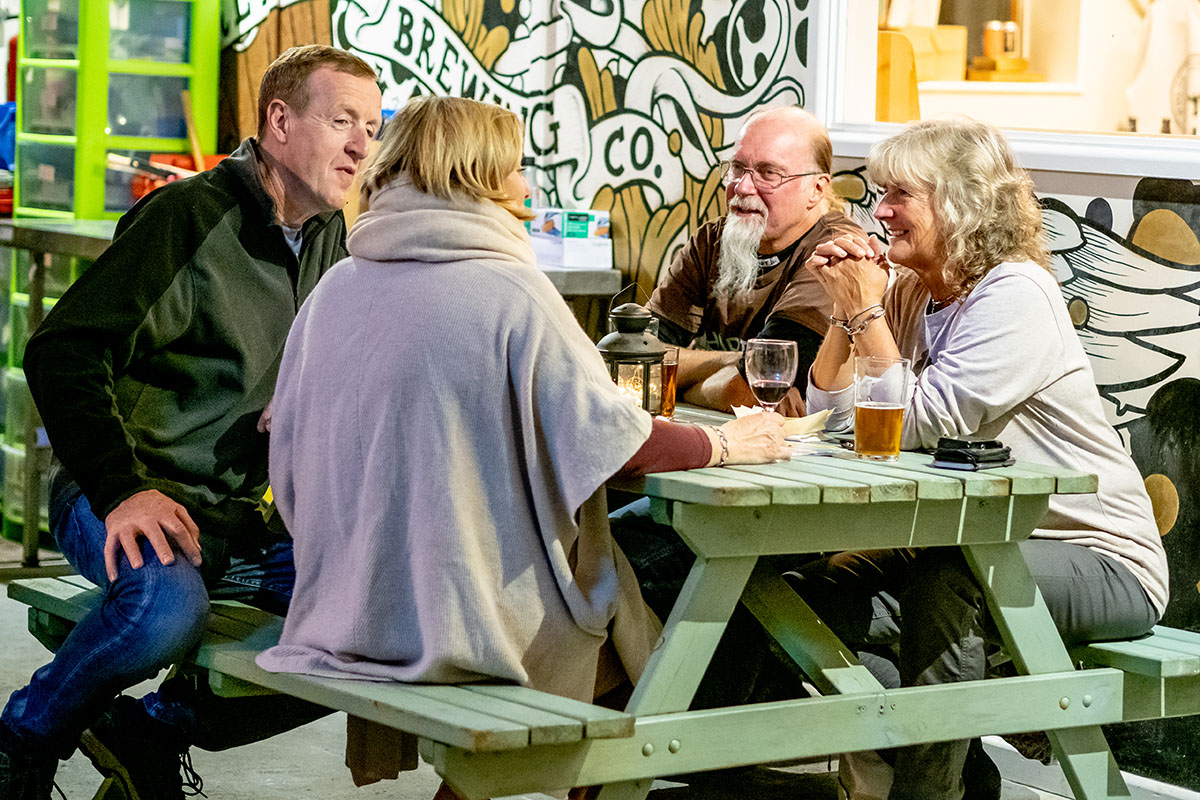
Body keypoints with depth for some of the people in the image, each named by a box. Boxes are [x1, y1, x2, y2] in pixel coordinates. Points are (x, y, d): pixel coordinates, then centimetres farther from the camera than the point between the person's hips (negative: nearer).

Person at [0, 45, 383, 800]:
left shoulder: (331, 239, 12)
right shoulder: (189, 216, -12)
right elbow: (61, 353, -17)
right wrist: (121, 489, -26)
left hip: (240, 516, 7)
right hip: (130, 497, -7)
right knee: (168, 606, -39)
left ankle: (151, 729, 3)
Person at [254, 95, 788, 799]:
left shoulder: (335, 291, 4)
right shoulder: (510, 291, -13)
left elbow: (291, 460, 11)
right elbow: (613, 440, -12)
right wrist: (724, 444, 4)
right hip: (477, 622, -7)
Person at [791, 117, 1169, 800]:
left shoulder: (1015, 295, -19)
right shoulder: (909, 295, 5)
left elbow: (918, 426, -26)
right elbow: (834, 415, 2)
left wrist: (868, 311, -19)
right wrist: (845, 309, -7)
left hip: (1100, 559, -9)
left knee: (945, 587, -35)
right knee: (814, 597, 0)